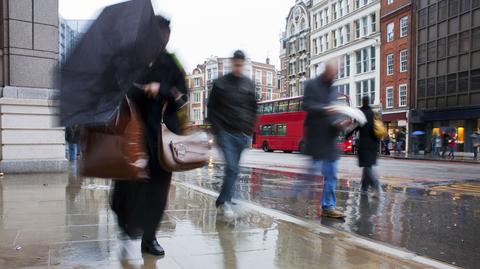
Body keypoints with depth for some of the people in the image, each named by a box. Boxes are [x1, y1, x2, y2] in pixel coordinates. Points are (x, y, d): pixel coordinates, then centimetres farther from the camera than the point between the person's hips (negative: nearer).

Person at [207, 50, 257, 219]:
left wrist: (249, 129, 3)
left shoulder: (249, 84, 10)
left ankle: (222, 201, 21)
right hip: (226, 133, -3)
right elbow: (211, 108, 2)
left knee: (232, 168, 8)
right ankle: (225, 202, -5)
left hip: (243, 134, 3)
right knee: (232, 167, -15)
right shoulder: (220, 83, 2)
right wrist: (218, 130, -6)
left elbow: (254, 108, 13)